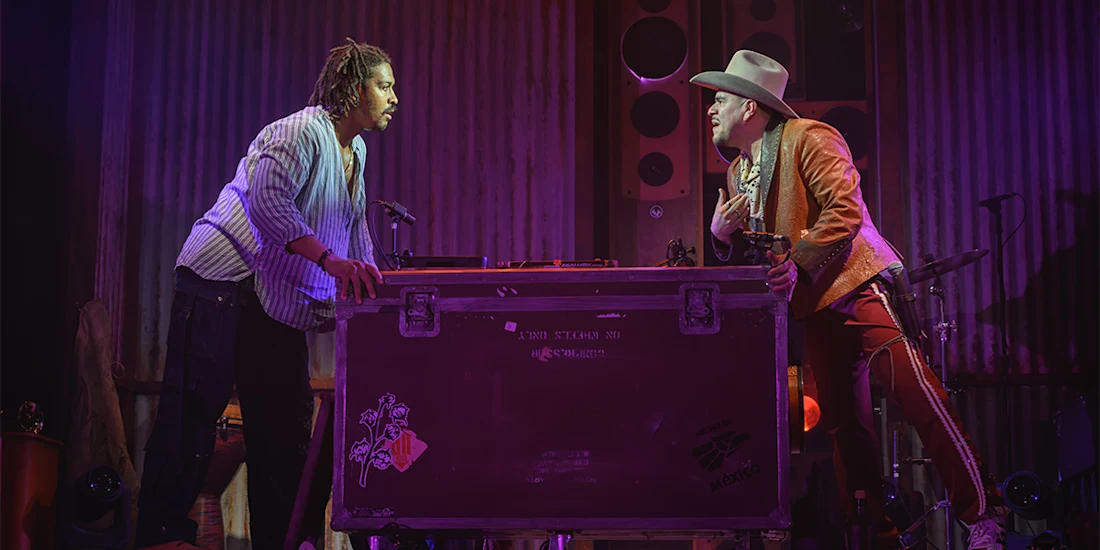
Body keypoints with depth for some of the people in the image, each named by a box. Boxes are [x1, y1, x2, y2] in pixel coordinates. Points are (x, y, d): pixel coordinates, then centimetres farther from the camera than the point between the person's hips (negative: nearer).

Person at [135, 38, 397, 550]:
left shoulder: (356, 151, 15)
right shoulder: (301, 132, -14)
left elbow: (354, 227, 22)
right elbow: (268, 202, -28)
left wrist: (367, 281, 9)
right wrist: (329, 260, -37)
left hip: (280, 297, 9)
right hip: (223, 279, -9)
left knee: (287, 422, 5)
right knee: (197, 406, -11)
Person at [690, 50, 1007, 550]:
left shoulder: (806, 137, -4)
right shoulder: (736, 174, 20)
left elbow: (845, 211, -15)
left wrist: (797, 263, -22)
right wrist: (721, 233, 1)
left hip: (856, 285, -8)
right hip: (816, 306, 8)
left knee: (914, 393, -18)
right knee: (842, 424, 6)